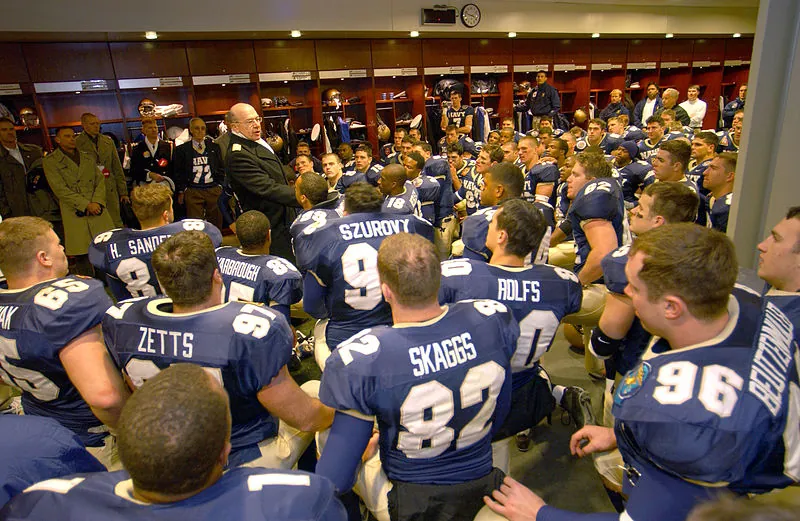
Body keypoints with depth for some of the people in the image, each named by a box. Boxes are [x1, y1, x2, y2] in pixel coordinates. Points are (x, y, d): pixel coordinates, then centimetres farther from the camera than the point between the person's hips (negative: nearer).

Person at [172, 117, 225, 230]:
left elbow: (221, 168, 14)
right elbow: (178, 172, 6)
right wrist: (181, 191, 1)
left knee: (216, 223, 4)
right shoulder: (181, 149, 6)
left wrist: (220, 185, 7)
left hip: (214, 190, 2)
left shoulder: (214, 147, 12)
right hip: (193, 192, -2)